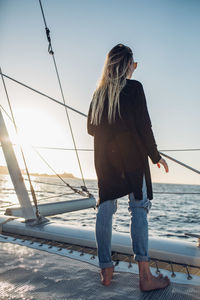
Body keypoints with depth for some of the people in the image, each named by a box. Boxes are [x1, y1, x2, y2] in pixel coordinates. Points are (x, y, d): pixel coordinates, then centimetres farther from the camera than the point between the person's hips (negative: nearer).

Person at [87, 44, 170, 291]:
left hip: (105, 158, 5)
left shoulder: (99, 92, 12)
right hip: (132, 156, -4)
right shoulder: (134, 87, -3)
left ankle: (106, 270, 13)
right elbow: (144, 126, -8)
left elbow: (91, 128, 14)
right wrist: (155, 156, 1)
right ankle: (145, 275, 1)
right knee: (139, 208, 0)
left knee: (105, 209, 6)